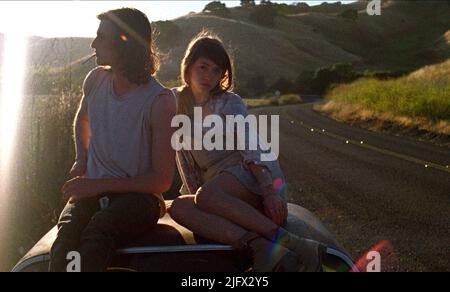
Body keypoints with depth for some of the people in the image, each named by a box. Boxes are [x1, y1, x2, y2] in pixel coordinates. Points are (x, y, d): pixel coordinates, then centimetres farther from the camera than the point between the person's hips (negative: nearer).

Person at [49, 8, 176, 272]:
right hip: (93, 191, 4)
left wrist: (99, 185, -14)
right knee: (67, 233, -32)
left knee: (99, 229, -39)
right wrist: (81, 161, 15)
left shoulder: (160, 101, -12)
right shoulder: (96, 79, 6)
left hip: (138, 194, -4)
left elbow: (162, 181, -10)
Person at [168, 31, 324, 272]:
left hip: (250, 175, -4)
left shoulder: (230, 103, 2)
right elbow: (182, 154, 14)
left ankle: (288, 241, -37)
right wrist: (192, 191, -1)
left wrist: (269, 191, -27)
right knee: (178, 208, -28)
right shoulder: (176, 101, 14)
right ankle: (260, 247, -44)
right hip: (213, 183, 4)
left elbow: (250, 147, -12)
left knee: (207, 196, -35)